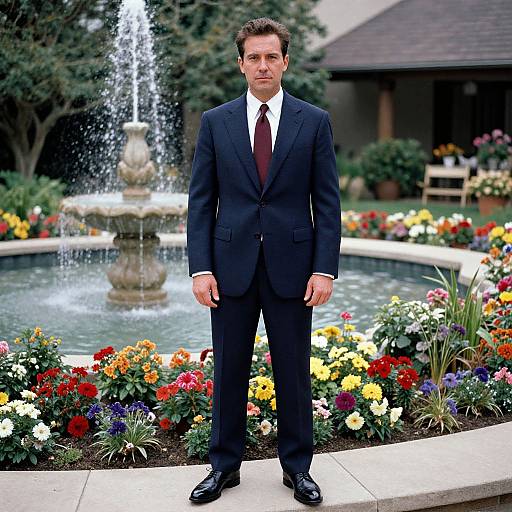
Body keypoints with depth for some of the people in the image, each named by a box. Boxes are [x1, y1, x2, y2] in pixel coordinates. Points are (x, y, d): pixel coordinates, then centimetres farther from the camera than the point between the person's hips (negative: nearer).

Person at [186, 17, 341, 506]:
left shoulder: (314, 121, 2)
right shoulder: (215, 122, 4)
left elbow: (327, 202, 1)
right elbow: (200, 201, 3)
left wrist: (325, 268, -7)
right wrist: (200, 268, -5)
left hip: (291, 267, -1)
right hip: (232, 266, 1)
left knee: (294, 372, 8)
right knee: (228, 371, 9)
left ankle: (297, 467, 24)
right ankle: (225, 466, 24)